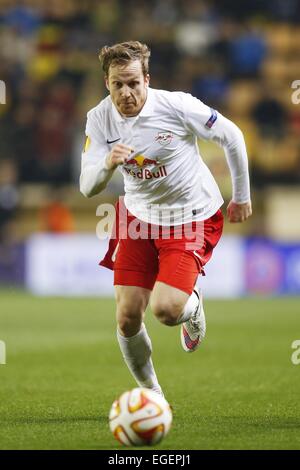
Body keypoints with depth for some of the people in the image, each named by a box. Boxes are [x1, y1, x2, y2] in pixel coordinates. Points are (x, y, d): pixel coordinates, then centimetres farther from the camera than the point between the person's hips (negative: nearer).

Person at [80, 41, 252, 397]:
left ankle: (192, 304, 18)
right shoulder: (100, 119, -11)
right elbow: (87, 188, -15)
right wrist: (107, 163, -38)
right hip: (140, 217, 4)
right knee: (127, 318, -3)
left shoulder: (176, 105, -22)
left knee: (165, 310, -20)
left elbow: (231, 136, -7)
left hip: (192, 217, -4)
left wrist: (241, 196, 2)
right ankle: (150, 392, 21)